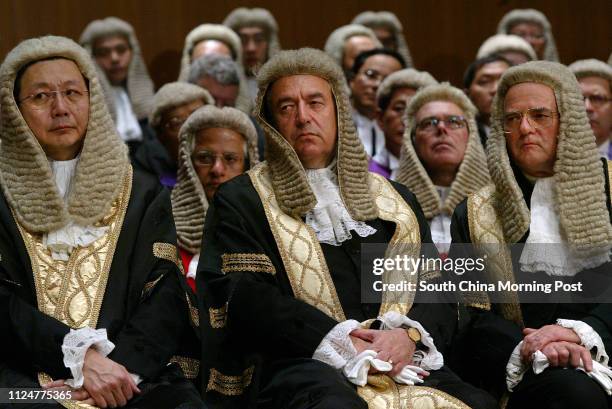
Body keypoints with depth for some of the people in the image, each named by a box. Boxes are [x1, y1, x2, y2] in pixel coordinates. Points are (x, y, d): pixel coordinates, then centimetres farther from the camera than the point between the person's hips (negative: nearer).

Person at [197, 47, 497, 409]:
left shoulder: (396, 199, 27)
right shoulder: (240, 200, 15)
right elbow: (242, 295, 0)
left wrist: (410, 334, -7)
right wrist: (338, 341, -13)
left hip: (405, 363, 3)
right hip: (301, 365, -3)